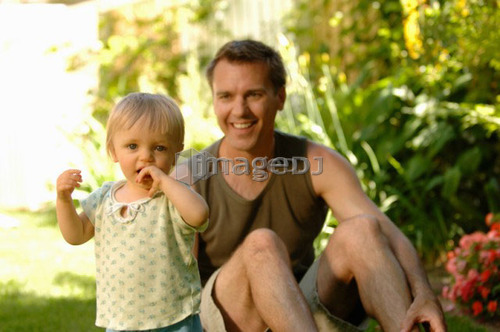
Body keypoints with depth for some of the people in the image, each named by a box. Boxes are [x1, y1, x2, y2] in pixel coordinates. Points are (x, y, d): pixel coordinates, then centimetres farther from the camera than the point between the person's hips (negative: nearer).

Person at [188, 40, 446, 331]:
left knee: (360, 228, -24)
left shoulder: (319, 164, -6)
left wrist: (424, 296, -36)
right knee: (262, 243, -33)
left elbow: (388, 235, -17)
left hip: (305, 308, 3)